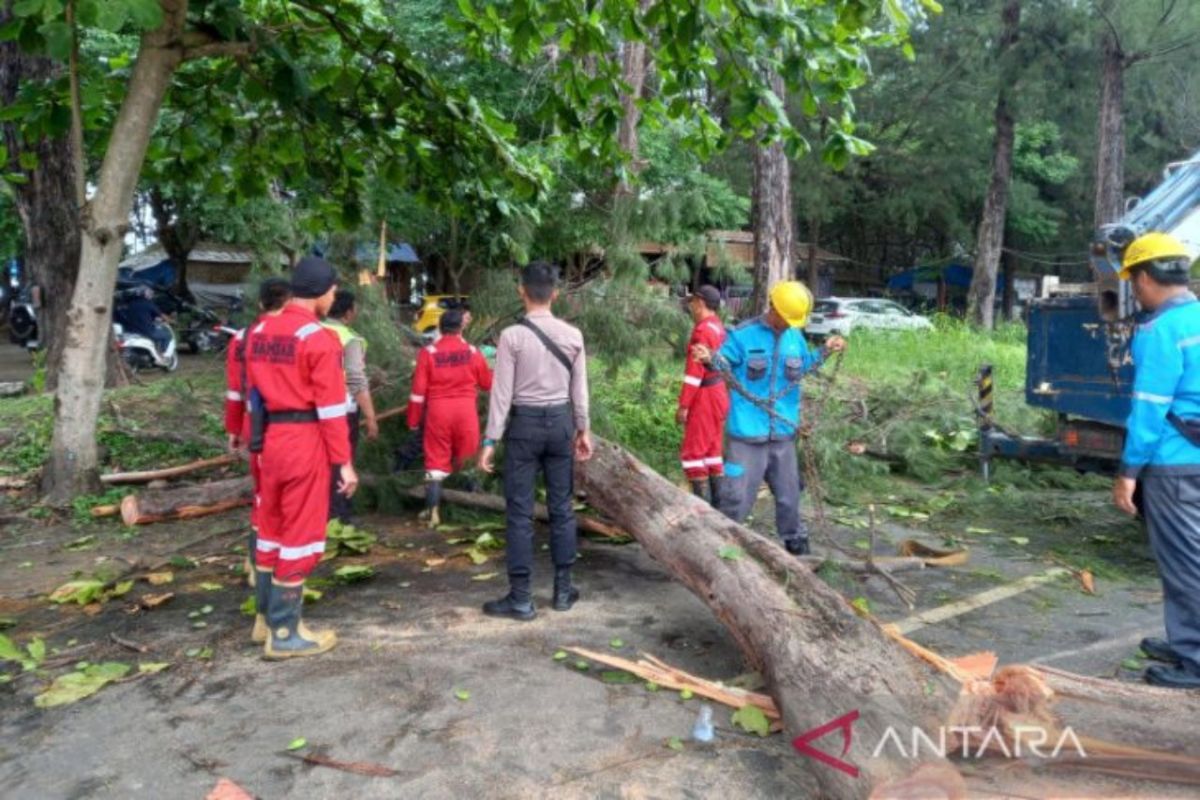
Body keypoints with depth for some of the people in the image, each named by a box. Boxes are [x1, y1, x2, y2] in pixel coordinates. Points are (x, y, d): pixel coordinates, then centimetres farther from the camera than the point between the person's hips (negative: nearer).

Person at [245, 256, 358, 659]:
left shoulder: (259, 332, 10)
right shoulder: (319, 338, -14)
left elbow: (254, 394, 14)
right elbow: (331, 408, -15)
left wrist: (259, 441, 21)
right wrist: (344, 462, -11)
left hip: (268, 441, 8)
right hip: (305, 442, -8)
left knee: (270, 529, 18)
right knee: (300, 535, 2)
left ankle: (269, 618, 31)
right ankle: (284, 633, 10)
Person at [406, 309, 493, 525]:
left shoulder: (428, 352, -3)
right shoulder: (472, 352, 0)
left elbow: (419, 390, -3)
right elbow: (488, 384, 12)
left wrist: (414, 420, 5)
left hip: (437, 411, 0)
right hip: (466, 410, 1)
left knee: (436, 462, 5)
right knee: (466, 461, 15)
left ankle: (433, 513, 0)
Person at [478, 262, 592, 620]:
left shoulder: (512, 335, -11)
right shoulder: (573, 335, 0)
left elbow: (502, 392, -11)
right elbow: (579, 389, 5)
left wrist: (491, 439, -5)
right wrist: (583, 430, 15)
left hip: (525, 423, -4)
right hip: (561, 421, 4)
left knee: (520, 511, 2)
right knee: (562, 507, 12)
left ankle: (520, 597, 7)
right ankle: (563, 589, 20)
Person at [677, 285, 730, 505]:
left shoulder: (702, 330, -19)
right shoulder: (719, 327, 8)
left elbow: (695, 371, -21)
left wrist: (683, 405, -18)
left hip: (705, 396, -9)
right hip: (719, 393, 9)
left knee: (693, 452, -2)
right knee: (713, 449, 15)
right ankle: (718, 502, 21)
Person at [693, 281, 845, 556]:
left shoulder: (795, 337, 8)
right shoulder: (743, 335, -10)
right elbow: (726, 363, -6)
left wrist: (824, 352, 12)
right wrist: (710, 359, -27)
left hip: (783, 432, 5)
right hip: (748, 433, -5)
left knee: (789, 494, 18)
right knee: (737, 495, -4)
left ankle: (796, 542, 36)